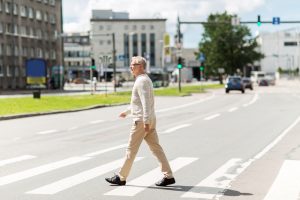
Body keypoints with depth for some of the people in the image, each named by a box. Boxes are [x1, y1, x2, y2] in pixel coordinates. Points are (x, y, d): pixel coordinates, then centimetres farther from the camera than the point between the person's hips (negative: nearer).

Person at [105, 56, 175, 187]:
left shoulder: (141, 81, -14)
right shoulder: (144, 79, 18)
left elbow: (146, 102, -23)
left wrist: (146, 121, -27)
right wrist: (127, 112, 36)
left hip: (142, 120, -10)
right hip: (150, 120, 10)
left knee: (131, 149, -1)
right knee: (156, 148, 7)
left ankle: (121, 178, 8)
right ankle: (168, 176, 3)